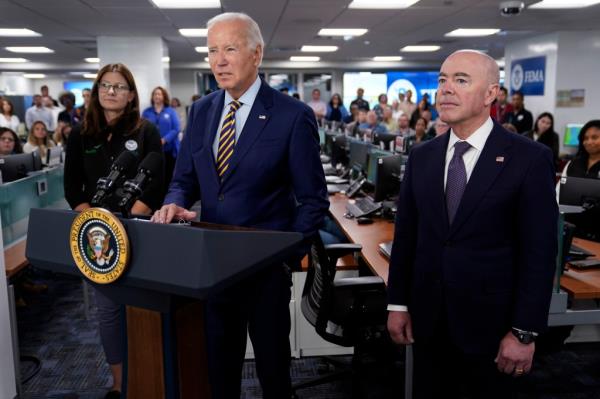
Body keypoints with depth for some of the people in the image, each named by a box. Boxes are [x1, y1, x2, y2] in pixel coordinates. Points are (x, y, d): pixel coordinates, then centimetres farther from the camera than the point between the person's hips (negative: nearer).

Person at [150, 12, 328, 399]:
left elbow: (314, 199, -8)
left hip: (266, 266, -4)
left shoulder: (294, 115, -12)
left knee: (272, 367, 16)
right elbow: (184, 180, 10)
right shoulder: (201, 111, 4)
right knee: (219, 367, 20)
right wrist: (175, 204, -12)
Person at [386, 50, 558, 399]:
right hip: (428, 319, 4)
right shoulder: (422, 157, 4)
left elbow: (539, 252, -10)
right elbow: (405, 236, 6)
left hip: (491, 323, -3)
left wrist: (524, 332, -12)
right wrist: (398, 304, 5)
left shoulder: (530, 159, -9)